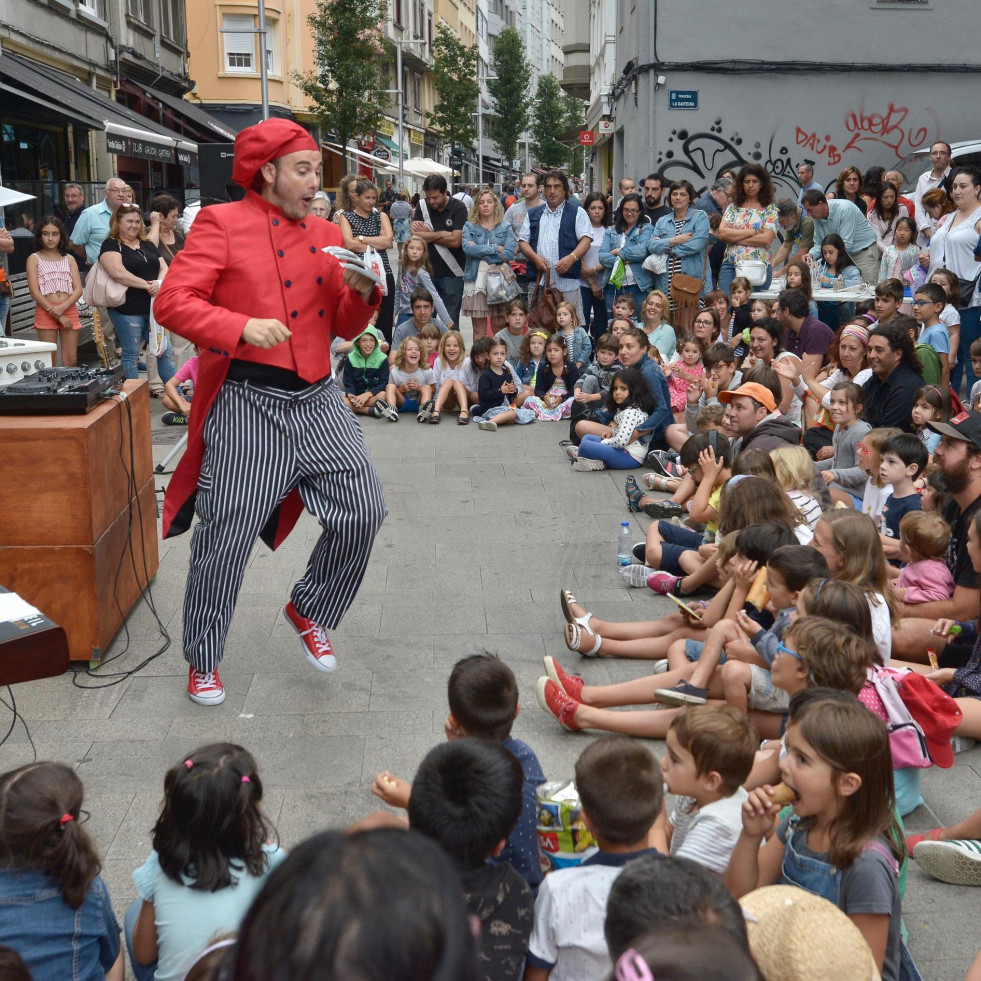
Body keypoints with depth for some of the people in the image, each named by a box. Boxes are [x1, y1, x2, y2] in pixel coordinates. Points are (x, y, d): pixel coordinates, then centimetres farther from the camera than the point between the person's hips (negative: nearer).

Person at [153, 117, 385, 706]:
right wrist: (242, 327, -25)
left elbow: (344, 328, 16)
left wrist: (362, 294, -6)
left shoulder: (327, 236, 14)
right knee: (226, 541, 1)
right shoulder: (223, 223, -3)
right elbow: (172, 302, -11)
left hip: (318, 400, 5)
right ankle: (203, 662, 23)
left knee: (363, 513, 0)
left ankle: (309, 611, 27)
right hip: (248, 406, -5)